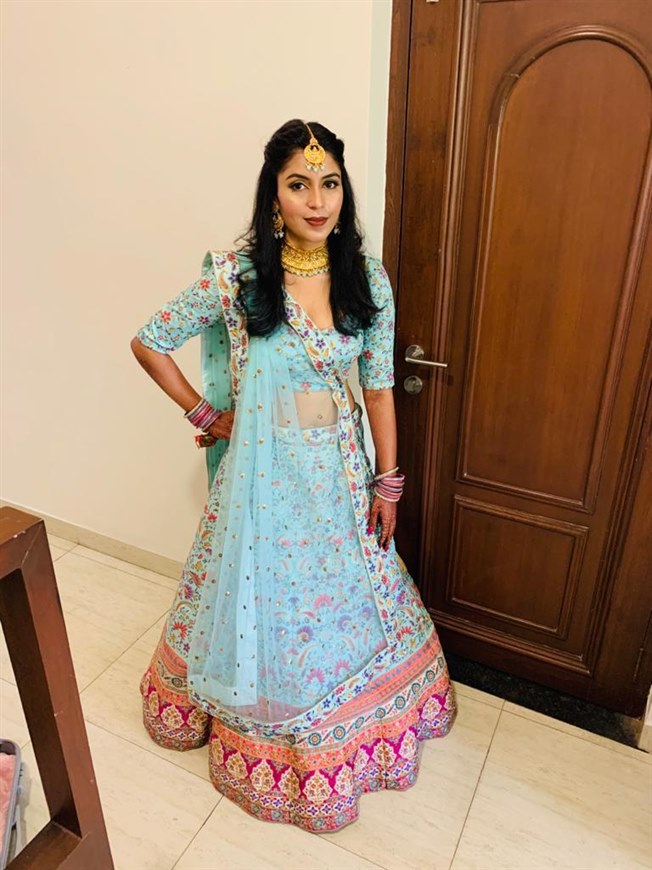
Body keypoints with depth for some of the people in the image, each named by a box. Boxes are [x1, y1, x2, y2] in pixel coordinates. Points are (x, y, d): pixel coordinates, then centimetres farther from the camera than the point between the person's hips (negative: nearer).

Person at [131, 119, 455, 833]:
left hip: (341, 469, 3)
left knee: (346, 596, 19)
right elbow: (148, 343, -2)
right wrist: (203, 413, -2)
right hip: (265, 471, -3)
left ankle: (348, 729, 49)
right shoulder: (236, 275, -14)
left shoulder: (368, 280, -4)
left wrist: (387, 482, 1)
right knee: (266, 601, 15)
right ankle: (265, 734, 45)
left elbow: (379, 387, 0)